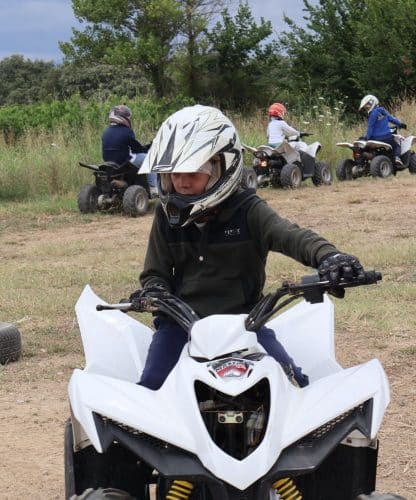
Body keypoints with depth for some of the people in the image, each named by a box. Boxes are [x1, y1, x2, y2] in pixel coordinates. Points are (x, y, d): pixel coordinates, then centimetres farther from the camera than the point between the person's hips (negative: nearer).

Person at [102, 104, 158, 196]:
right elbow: (137, 148, -6)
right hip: (124, 162, -8)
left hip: (109, 162, 8)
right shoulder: (126, 131, -15)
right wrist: (147, 148, 16)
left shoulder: (106, 132, 7)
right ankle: (153, 189, 7)